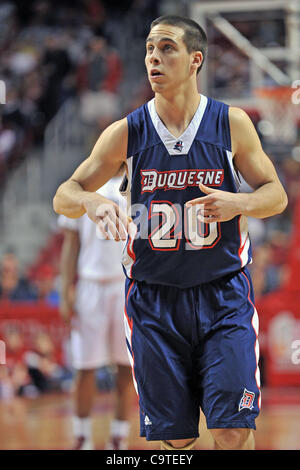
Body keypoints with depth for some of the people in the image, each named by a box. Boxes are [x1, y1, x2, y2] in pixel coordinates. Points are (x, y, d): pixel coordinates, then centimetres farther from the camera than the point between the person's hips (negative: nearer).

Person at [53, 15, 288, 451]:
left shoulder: (232, 123, -1)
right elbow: (63, 196, 2)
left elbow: (276, 194, 6)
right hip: (154, 298, 1)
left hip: (223, 296, -1)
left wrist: (238, 204, -17)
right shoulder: (127, 133, 0)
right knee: (176, 437, 2)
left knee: (233, 429, -10)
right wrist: (90, 202, -22)